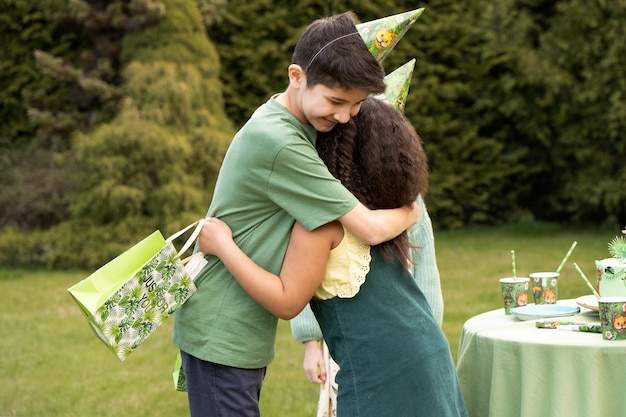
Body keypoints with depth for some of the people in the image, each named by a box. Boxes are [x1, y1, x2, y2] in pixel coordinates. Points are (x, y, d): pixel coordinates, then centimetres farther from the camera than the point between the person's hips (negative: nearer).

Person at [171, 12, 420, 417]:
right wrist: (410, 213, 0)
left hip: (244, 330, 9)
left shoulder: (285, 121, 5)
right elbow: (371, 228, -19)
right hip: (221, 334, -9)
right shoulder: (280, 144, -24)